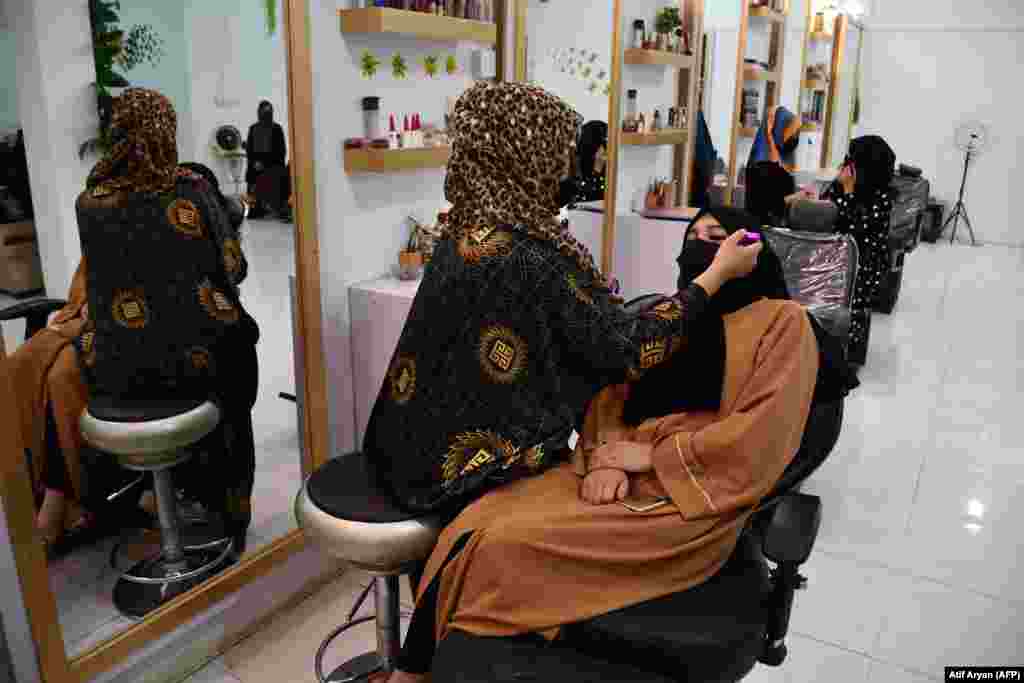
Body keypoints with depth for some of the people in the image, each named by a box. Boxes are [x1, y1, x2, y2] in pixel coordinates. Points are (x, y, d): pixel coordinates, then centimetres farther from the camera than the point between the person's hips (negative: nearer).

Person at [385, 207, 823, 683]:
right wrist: (606, 457, -9)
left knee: (508, 545, -21)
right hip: (621, 475, 6)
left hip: (689, 497, -6)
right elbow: (610, 395, 12)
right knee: (475, 526, -17)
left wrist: (650, 456, -11)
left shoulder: (783, 322, 2)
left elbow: (761, 434, -10)